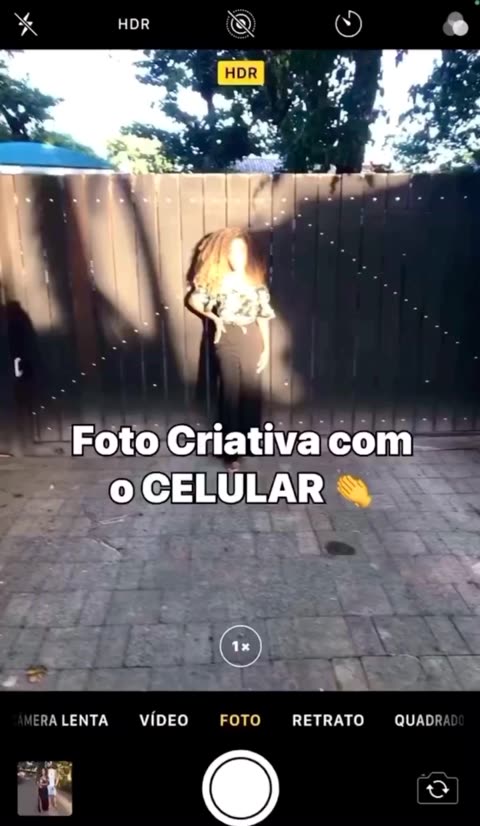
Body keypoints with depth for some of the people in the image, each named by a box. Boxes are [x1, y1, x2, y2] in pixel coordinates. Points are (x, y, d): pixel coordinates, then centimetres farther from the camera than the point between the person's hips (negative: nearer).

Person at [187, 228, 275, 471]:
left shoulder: (257, 281, 3)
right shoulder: (217, 280, -2)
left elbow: (263, 316, 5)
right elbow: (193, 299, 6)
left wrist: (266, 348, 4)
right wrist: (214, 318, -2)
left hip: (251, 338, 2)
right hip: (227, 339, -2)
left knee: (251, 391, 7)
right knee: (230, 392, 0)